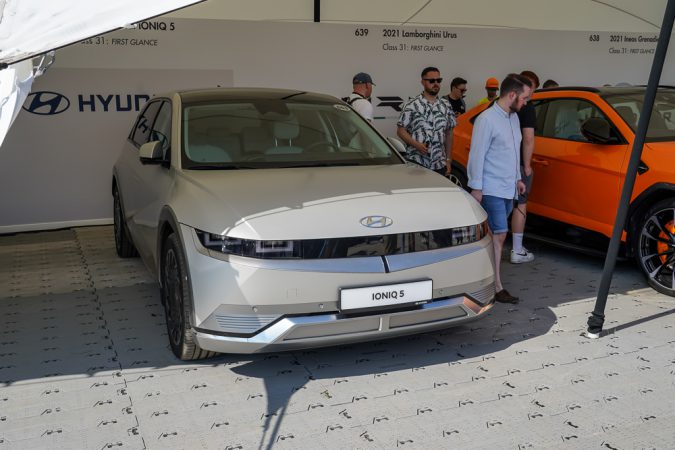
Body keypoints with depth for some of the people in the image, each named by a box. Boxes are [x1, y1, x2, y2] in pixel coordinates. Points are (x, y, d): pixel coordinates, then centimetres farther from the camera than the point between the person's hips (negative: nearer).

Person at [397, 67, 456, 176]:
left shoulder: (446, 106, 12)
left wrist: (448, 160, 11)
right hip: (416, 163, -4)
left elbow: (448, 134, 16)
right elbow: (401, 130, -3)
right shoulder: (412, 105, -2)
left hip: (439, 165, 4)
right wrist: (417, 145, -19)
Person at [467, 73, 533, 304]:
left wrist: (517, 178, 22)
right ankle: (497, 287, -3)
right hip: (491, 189, -8)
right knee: (499, 235, -8)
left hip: (508, 188, 8)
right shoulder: (487, 120, -16)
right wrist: (476, 188, -16)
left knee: (496, 234, 11)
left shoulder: (513, 117, 12)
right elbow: (477, 155, -16)